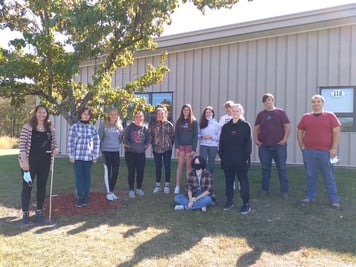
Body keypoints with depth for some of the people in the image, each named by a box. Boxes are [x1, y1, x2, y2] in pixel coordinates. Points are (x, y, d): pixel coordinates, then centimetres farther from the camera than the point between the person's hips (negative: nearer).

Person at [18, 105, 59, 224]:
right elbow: (22, 144, -8)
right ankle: (25, 213, 14)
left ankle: (39, 211, 23)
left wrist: (55, 149, -8)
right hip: (30, 161, -3)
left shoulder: (50, 128, 5)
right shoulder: (28, 126, -6)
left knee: (42, 186, 10)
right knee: (27, 186, 3)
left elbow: (53, 143, 15)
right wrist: (24, 160, -15)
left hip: (45, 162, 4)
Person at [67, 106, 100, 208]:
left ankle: (85, 198, 17)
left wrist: (95, 156, 3)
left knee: (87, 177, 7)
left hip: (88, 157, 2)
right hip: (77, 157, -2)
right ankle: (79, 199, 10)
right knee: (79, 177, 2)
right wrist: (71, 156, -7)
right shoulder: (74, 127, -1)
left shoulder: (93, 128, 6)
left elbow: (96, 143, 7)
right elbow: (70, 142, -3)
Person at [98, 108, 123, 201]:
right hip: (106, 151, -3)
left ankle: (112, 191, 18)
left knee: (115, 172, 4)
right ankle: (108, 192, 11)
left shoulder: (119, 126, 6)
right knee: (107, 172, 3)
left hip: (116, 151, 3)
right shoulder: (103, 125, -4)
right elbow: (100, 138, 0)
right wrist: (102, 146, 3)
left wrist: (116, 144, 7)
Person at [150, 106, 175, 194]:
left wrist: (170, 145, 2)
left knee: (167, 167, 4)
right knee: (158, 167, 7)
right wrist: (153, 144, 2)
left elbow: (173, 136, 3)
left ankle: (167, 185, 15)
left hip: (167, 149, -1)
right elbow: (151, 135, 6)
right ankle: (158, 185, 18)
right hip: (156, 149, 1)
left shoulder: (169, 124, -1)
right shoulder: (154, 124, 2)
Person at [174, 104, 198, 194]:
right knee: (180, 165, 1)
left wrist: (194, 149, -9)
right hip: (181, 146, 2)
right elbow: (176, 135, 6)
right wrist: (176, 147, -4)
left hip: (189, 146, -2)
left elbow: (195, 136, -2)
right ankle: (177, 186, 2)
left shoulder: (194, 122, 1)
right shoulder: (179, 121, 8)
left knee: (188, 166, 4)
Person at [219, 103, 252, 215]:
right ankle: (229, 201, 24)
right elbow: (221, 142, 10)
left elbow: (248, 143, -5)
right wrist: (221, 155, 2)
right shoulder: (226, 126, 10)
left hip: (240, 159, -4)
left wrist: (246, 157, -11)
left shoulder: (245, 126, -1)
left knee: (243, 181, 1)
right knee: (228, 181, 12)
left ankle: (246, 204, 8)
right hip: (227, 160, 4)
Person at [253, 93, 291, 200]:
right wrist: (256, 139, 1)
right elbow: (256, 128, 13)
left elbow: (287, 126, -1)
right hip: (264, 146, 3)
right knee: (265, 168, 9)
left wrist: (285, 139, -10)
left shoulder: (280, 112, 3)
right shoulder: (261, 114, 11)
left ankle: (284, 191, 6)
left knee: (282, 168, 0)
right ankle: (264, 189, 18)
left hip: (279, 145, -3)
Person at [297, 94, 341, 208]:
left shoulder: (330, 116, 2)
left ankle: (334, 200, 12)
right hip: (308, 151, 2)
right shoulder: (306, 117, 8)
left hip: (326, 152, -2)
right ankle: (310, 196, 20)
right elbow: (299, 132, 13)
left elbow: (336, 132, -2)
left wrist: (334, 148, -9)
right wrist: (302, 146, 2)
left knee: (329, 176, 4)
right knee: (310, 176, 10)